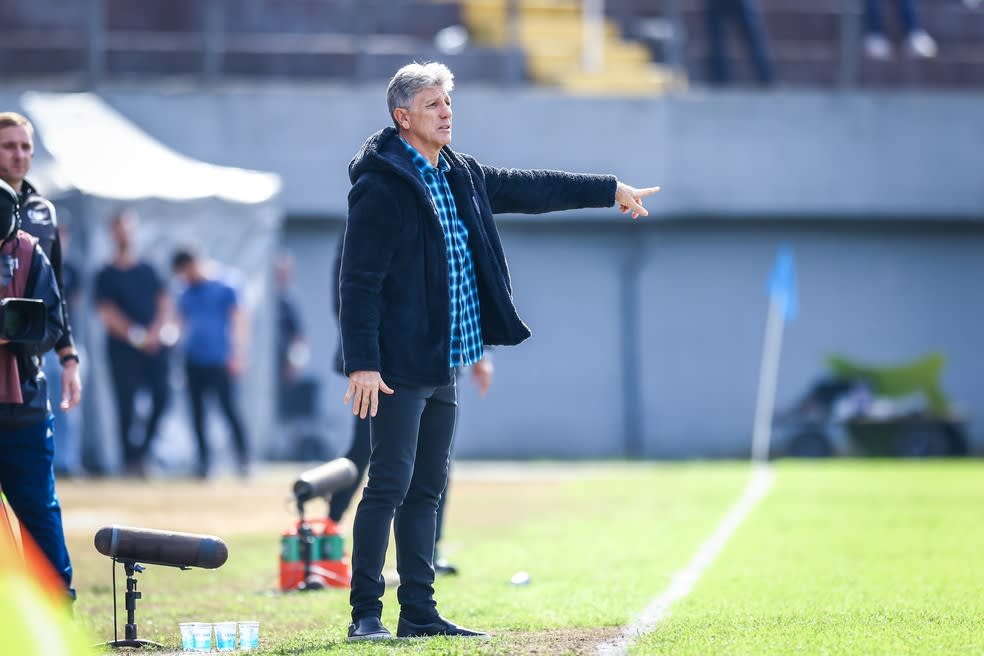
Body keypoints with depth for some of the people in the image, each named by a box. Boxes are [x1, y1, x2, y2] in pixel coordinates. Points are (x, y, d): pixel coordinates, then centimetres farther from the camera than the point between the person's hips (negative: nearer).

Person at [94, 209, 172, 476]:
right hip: (122, 347, -3)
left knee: (162, 395, -9)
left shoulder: (148, 270, 15)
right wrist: (136, 335, -12)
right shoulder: (107, 275, 5)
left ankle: (143, 449, 6)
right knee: (126, 404, -5)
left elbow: (164, 304, 11)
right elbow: (107, 311, -4)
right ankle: (130, 458, -1)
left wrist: (157, 331, -7)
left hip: (154, 346, 3)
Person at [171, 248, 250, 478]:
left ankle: (244, 460, -2)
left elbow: (238, 322, -2)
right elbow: (184, 327, 17)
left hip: (220, 362, -5)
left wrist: (237, 355, -8)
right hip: (194, 362, 5)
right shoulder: (184, 297, 12)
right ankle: (203, 461, 9)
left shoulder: (224, 290, -1)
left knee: (229, 410, -7)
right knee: (198, 413, 4)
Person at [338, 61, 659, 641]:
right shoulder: (381, 184, -11)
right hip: (398, 367, -8)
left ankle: (420, 613, 14)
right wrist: (362, 363, -21)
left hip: (443, 365, 9)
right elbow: (359, 281, -15)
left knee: (427, 489, 10)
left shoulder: (463, 176, 14)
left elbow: (529, 188, 29)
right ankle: (366, 615, -5)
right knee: (390, 484, -10)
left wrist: (609, 190, 35)